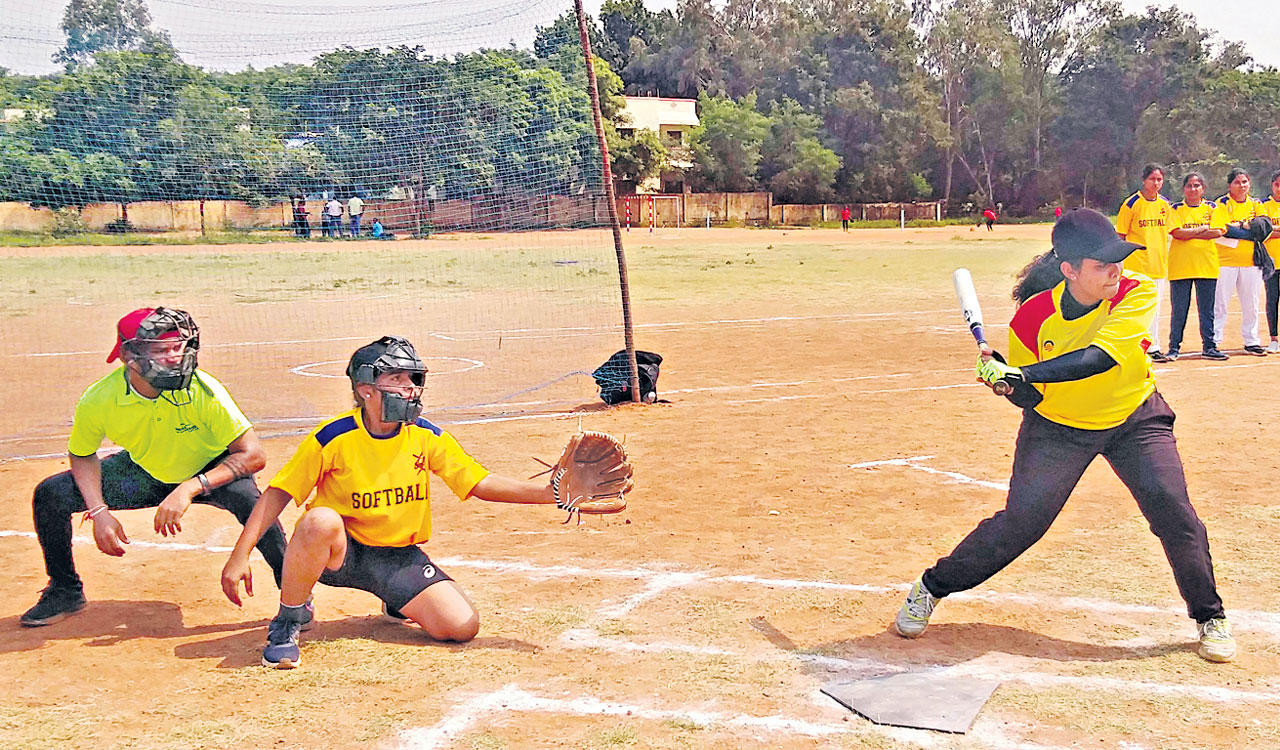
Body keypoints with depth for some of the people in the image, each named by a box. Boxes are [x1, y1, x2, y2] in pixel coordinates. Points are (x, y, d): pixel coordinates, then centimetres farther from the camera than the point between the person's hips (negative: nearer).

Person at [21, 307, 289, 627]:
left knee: (246, 496, -37)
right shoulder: (99, 400, -24)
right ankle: (65, 591, 18)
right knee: (50, 495, -9)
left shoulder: (203, 391, -32)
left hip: (210, 472, -3)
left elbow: (253, 455, -30)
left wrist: (189, 489, -38)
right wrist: (99, 512, -17)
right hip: (144, 474, 4)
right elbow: (82, 456, -3)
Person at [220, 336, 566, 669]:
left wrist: (547, 492, -15)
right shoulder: (333, 438, -15)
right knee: (320, 520, -39)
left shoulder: (427, 437, -4)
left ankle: (400, 605, 21)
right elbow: (279, 494, -10)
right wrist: (240, 556, -18)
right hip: (339, 552, -3)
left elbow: (481, 484, -1)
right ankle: (287, 625, -14)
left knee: (463, 626, -15)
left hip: (400, 557, 3)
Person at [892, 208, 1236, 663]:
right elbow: (1029, 397, -10)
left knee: (1172, 508, -12)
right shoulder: (1032, 316, -22)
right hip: (1057, 425, -1)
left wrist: (1022, 376, -46)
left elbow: (1098, 359, -38)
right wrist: (1007, 383, -34)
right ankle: (930, 589, 13)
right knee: (1020, 521, -5)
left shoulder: (1137, 294, -24)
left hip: (1134, 417, 1)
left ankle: (1210, 616, 11)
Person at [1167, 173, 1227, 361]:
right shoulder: (1176, 209, 4)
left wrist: (1189, 233, -8)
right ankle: (1174, 348, 8)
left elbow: (1218, 232, -4)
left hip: (1206, 266, 2)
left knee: (1207, 310, 5)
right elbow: (1177, 233, -11)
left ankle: (1209, 347, 12)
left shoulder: (1211, 207, 9)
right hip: (1180, 266, -2)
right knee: (1179, 310, 0)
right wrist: (1204, 228, -5)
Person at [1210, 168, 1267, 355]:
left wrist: (1238, 226, -12)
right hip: (1225, 260, -4)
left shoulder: (1255, 204, 13)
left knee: (1251, 304, 8)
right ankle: (1214, 342, -1)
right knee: (1220, 303, -5)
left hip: (1251, 261, 4)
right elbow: (1219, 233, -14)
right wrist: (1250, 233, -14)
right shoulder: (1221, 204, -1)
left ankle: (1252, 342, 16)